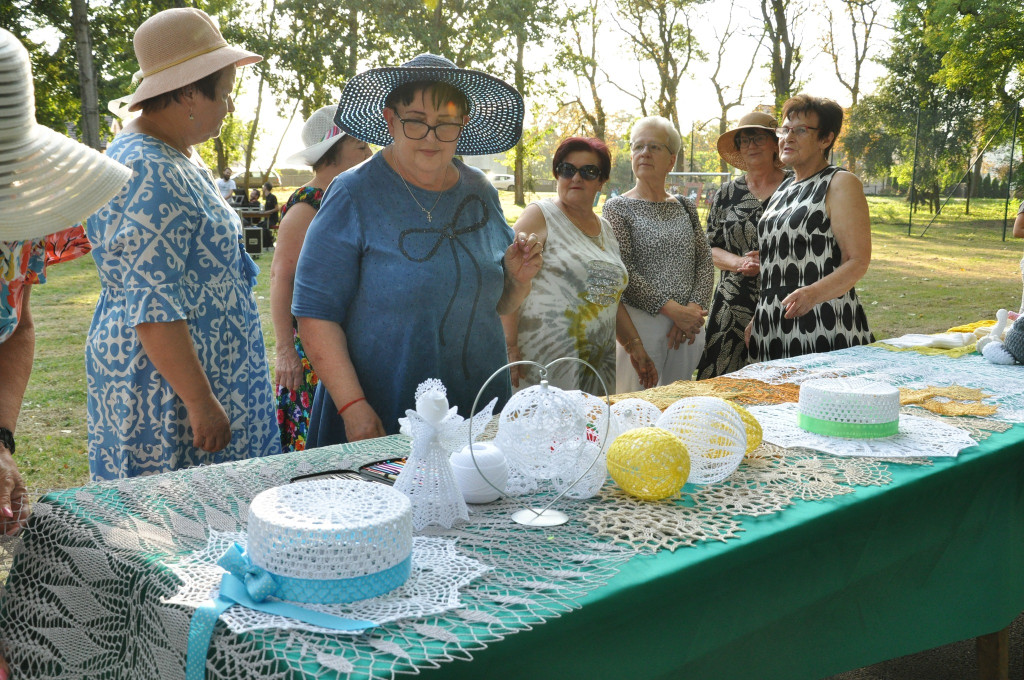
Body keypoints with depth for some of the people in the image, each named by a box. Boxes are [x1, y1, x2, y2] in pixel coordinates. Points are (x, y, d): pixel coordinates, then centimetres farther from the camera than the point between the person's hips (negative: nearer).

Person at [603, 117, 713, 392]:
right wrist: (673, 310, -14)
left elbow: (705, 262, 9)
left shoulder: (685, 207, 13)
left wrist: (693, 308, -8)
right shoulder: (618, 208, -2)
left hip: (688, 327, 5)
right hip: (641, 324, -5)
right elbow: (623, 273, -11)